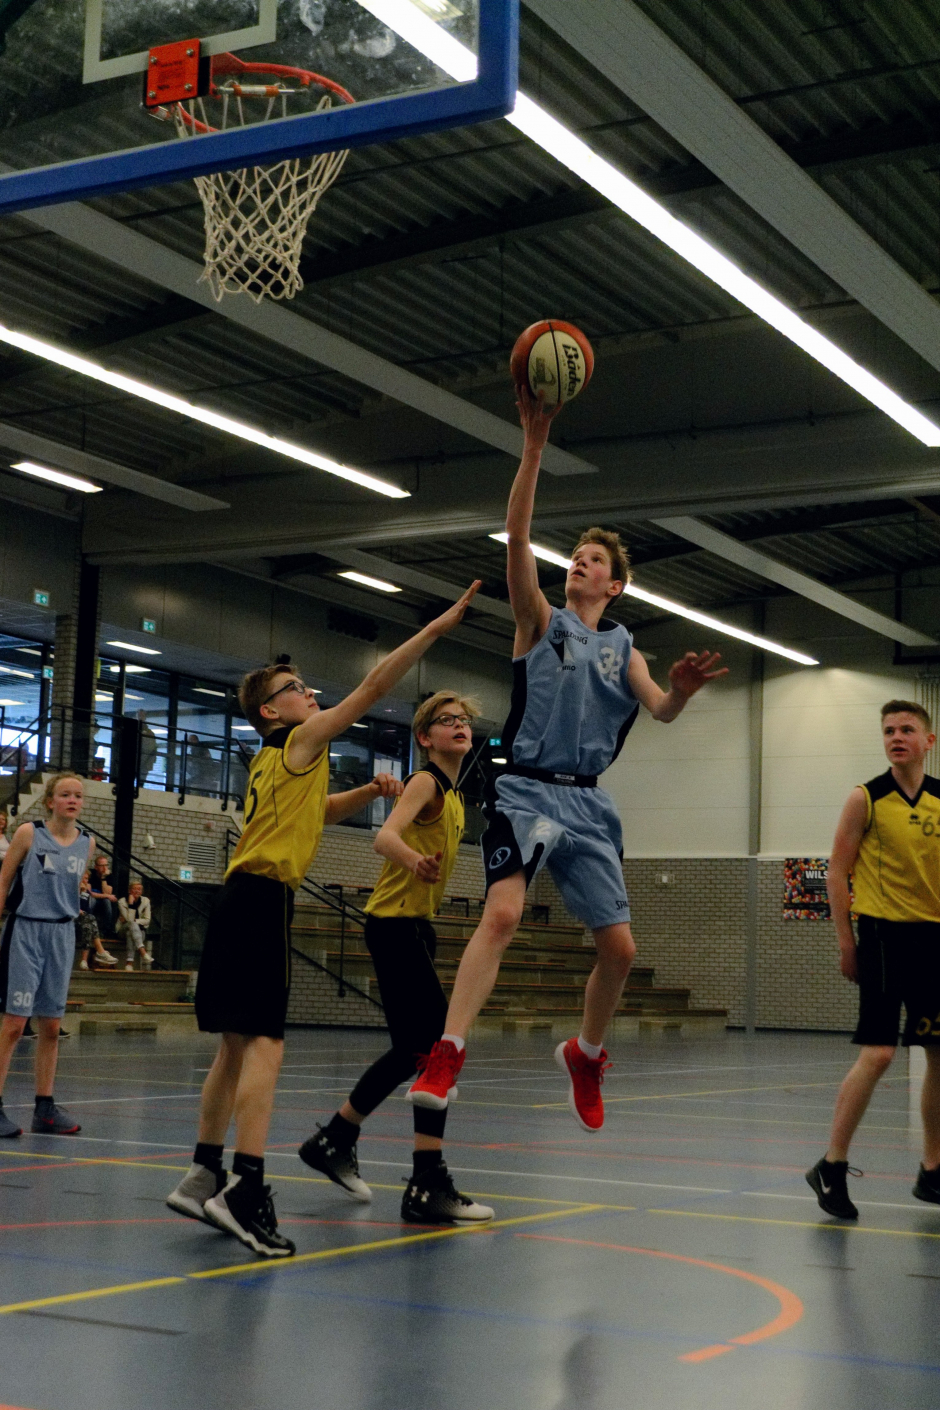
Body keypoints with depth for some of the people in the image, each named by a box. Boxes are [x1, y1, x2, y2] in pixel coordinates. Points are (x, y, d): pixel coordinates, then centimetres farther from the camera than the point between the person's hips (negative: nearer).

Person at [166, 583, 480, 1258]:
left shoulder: (277, 763, 23)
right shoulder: (300, 741, -2)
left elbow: (322, 809, 40)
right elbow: (374, 686, -6)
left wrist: (371, 790, 23)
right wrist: (437, 627, -4)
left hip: (243, 900, 10)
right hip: (263, 898, -10)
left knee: (238, 1044, 13)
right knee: (264, 1041, -16)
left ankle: (203, 1177, 18)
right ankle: (246, 1185, -24)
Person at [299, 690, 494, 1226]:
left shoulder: (454, 796, 16)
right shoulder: (426, 782, -10)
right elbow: (386, 836, -27)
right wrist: (413, 859, -48)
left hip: (414, 926, 10)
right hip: (395, 924, -10)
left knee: (415, 1050, 15)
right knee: (439, 1048, -14)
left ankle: (334, 1140, 29)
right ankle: (429, 1186, -14)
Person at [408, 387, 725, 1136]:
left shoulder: (623, 645, 16)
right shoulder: (541, 620, 7)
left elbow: (660, 710, -1)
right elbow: (517, 537, -8)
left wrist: (682, 690, -25)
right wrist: (535, 443, -17)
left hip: (589, 801, 4)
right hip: (528, 789, -4)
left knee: (620, 948, 4)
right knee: (503, 912, -28)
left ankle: (586, 1054, 30)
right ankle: (446, 1055, -32)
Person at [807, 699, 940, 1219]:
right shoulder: (866, 799, -4)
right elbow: (838, 871, -3)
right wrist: (845, 942, -6)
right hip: (885, 934, -5)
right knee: (877, 1053, -13)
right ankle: (831, 1166, -2)